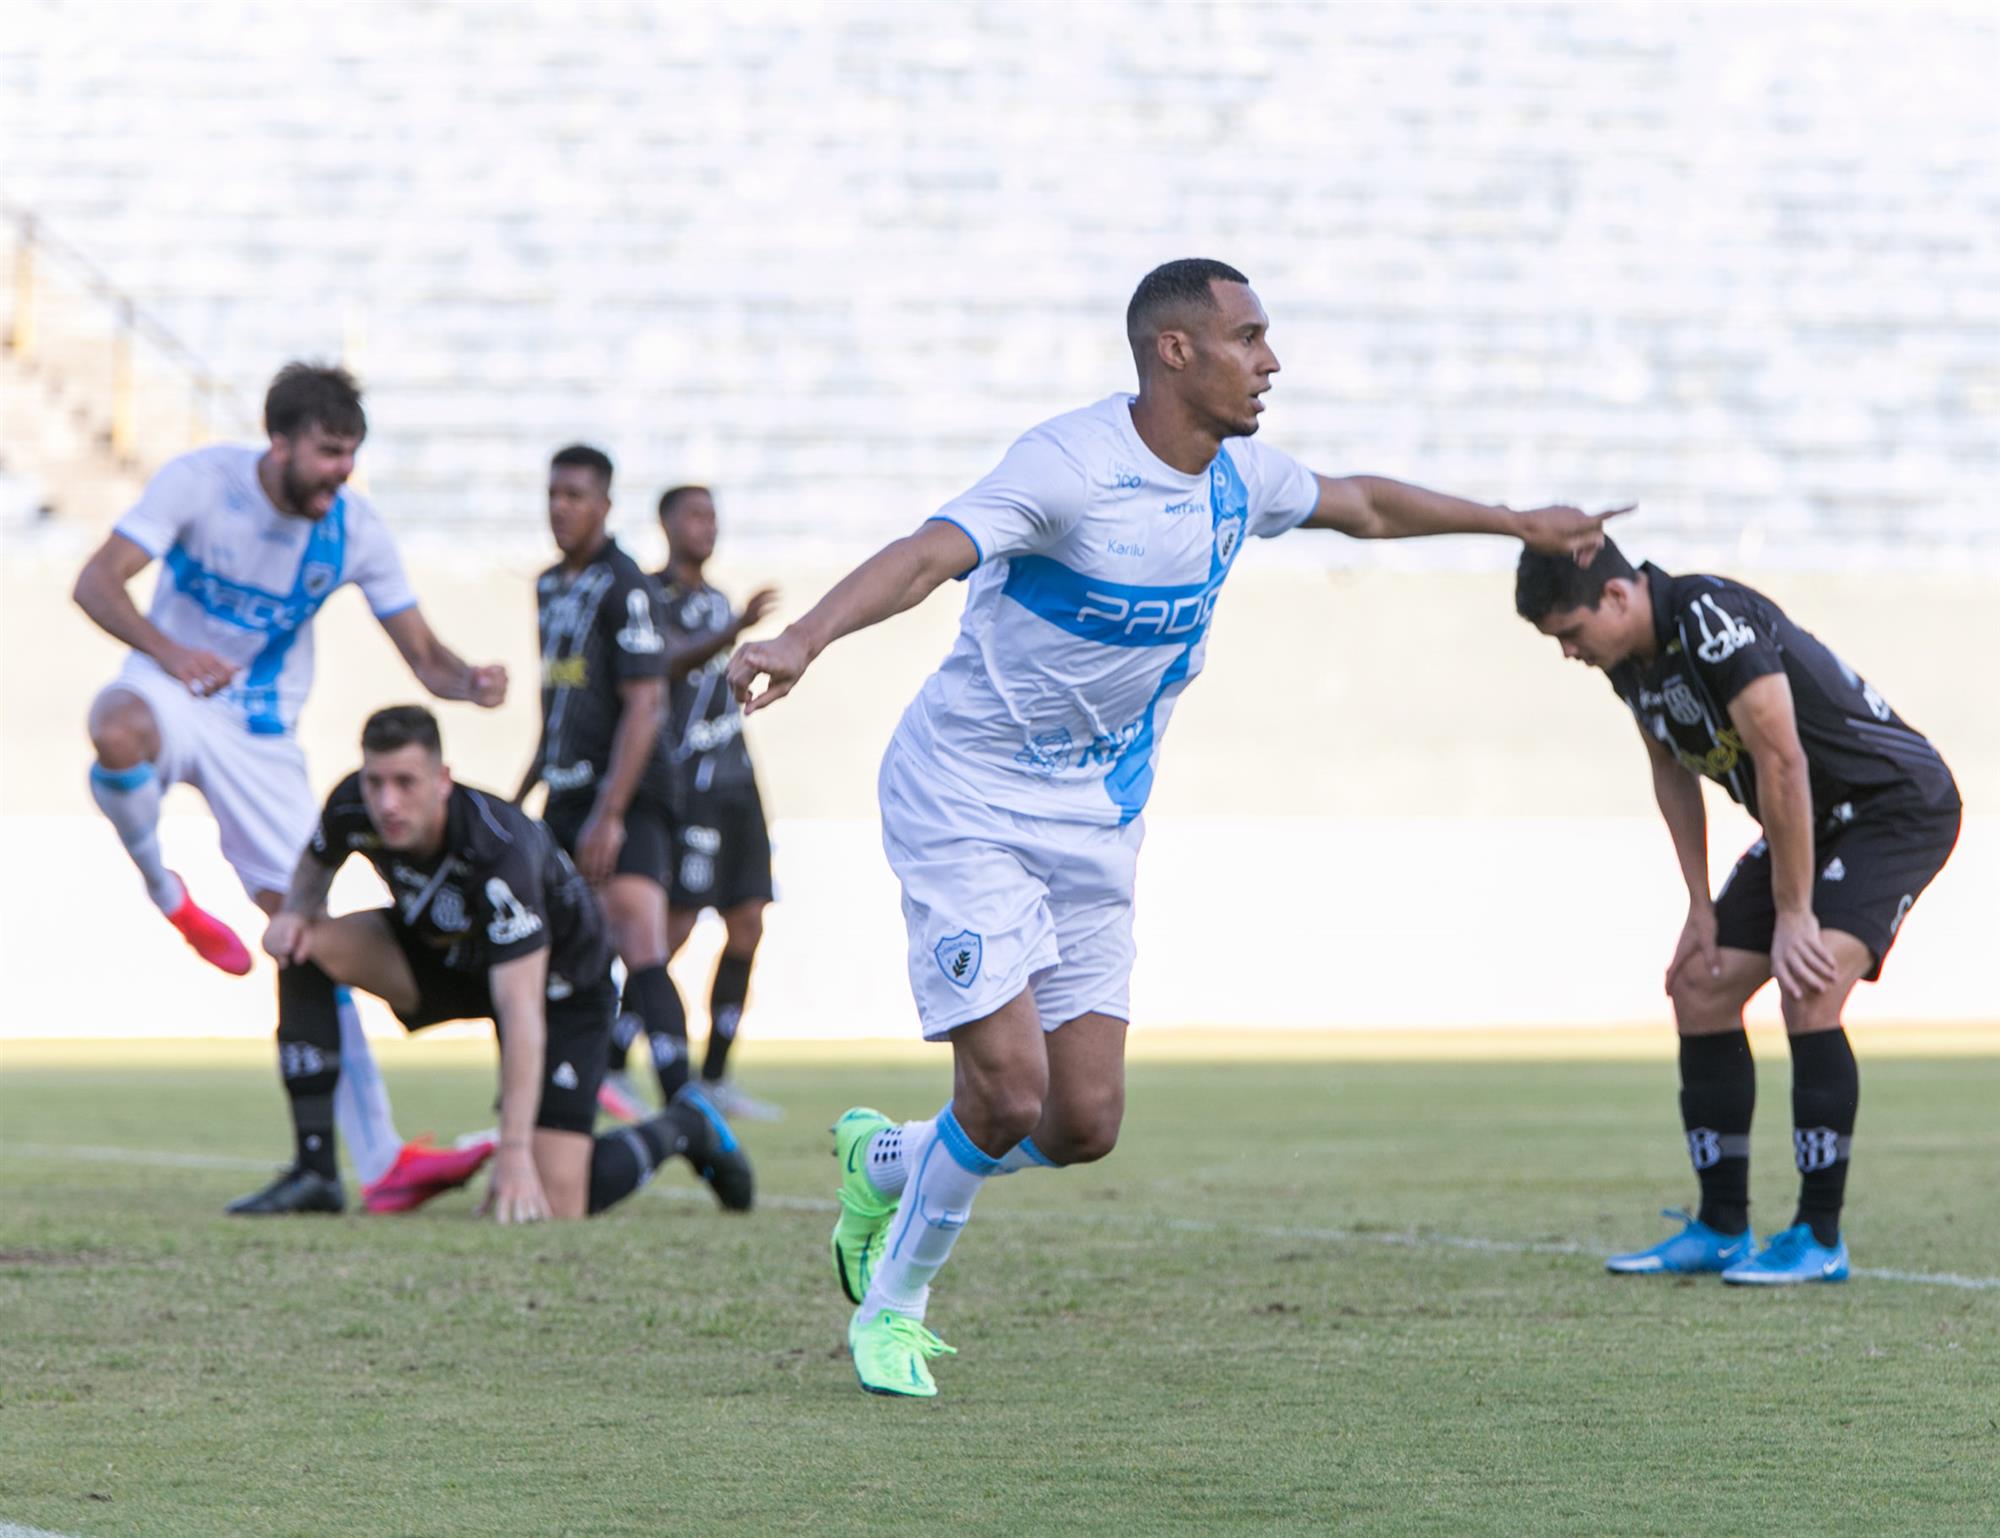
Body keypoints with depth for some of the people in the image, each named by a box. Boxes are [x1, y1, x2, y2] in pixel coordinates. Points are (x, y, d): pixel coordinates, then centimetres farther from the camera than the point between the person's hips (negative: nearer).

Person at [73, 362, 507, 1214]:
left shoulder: (353, 529, -8)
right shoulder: (200, 481, -16)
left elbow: (424, 655, -4)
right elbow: (96, 583, -20)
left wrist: (469, 682, -28)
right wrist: (170, 650, -38)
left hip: (261, 734, 2)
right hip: (175, 689, -2)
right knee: (120, 734, -42)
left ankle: (382, 1159, -8)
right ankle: (164, 894, -10)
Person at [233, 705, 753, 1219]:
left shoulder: (500, 851, -40)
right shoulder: (353, 808, -23)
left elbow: (521, 1012, -43)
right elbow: (315, 864, 5)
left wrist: (515, 1154, -48)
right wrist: (295, 912, -20)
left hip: (560, 978, -6)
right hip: (445, 955, 6)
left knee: (556, 1204, -15)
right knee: (305, 947, -19)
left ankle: (682, 1130, 18)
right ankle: (313, 1173, -12)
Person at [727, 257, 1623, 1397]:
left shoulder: (1240, 476, 2)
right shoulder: (1070, 463, -21)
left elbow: (1363, 504, 24)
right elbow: (931, 554, -36)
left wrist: (1517, 524, 32)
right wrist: (806, 639, -53)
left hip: (1096, 825, 7)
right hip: (968, 801, -7)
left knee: (1085, 1123, -1)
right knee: (1009, 1093, -14)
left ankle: (884, 1163, 29)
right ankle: (891, 1306, 11)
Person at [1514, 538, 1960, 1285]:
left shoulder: (1715, 622, -29)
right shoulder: (1629, 659, -1)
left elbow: (1783, 764, -28)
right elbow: (1674, 773, 13)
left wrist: (1793, 916, -22)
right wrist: (1701, 908, 7)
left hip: (1897, 807, -10)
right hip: (1814, 823, 10)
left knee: (1809, 991, -24)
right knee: (1700, 988, 5)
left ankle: (1819, 1238, -16)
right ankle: (1721, 1229, 13)